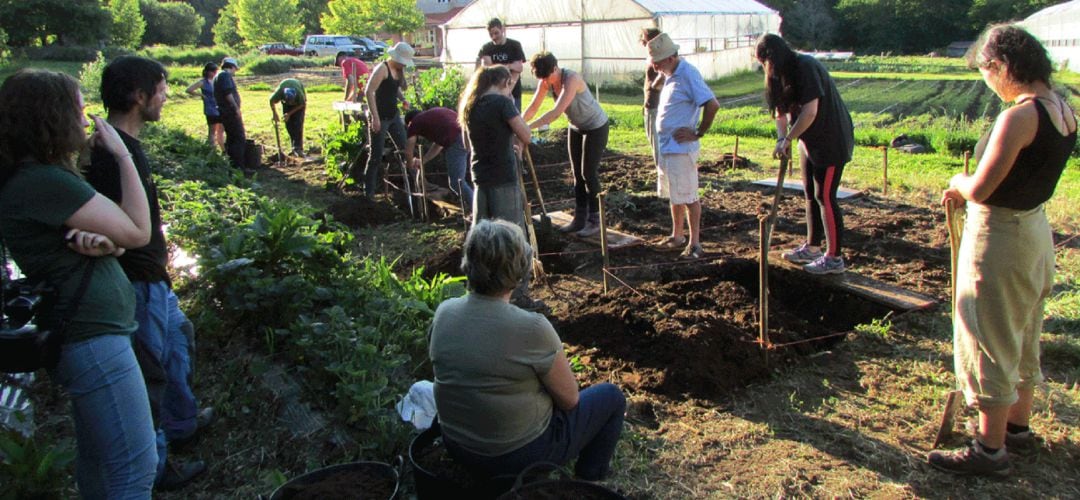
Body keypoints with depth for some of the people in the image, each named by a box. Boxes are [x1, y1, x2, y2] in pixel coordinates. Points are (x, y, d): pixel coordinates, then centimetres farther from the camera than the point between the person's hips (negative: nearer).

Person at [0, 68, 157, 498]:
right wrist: (122, 155, -6)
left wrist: (98, 242, -11)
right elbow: (138, 232, -14)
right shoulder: (45, 181, -19)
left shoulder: (36, 176, 12)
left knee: (96, 460, 22)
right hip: (92, 338, -11)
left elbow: (117, 237, 13)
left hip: (85, 334, 11)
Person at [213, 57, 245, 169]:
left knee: (231, 138, 16)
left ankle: (232, 163, 21)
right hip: (231, 111, -10)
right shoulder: (225, 75, -10)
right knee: (240, 139, -10)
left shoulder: (218, 76, 20)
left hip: (224, 112, 10)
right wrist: (237, 108, -18)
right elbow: (228, 93, -22)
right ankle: (238, 166, -13)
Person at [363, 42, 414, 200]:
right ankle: (369, 191, 7)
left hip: (394, 115, 8)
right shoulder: (382, 68, -16)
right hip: (379, 117, -8)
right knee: (376, 155, -3)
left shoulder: (399, 69, 9)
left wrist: (403, 99, 3)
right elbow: (369, 91, -22)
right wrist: (375, 117, -27)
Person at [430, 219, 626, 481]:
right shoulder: (532, 328, -28)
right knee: (611, 396, 15)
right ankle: (589, 480, 29)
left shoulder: (443, 312, -10)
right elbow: (569, 399, -14)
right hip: (517, 456, -6)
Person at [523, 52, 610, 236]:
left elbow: (557, 112, -42)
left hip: (596, 126, -7)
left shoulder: (572, 79, -34)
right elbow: (533, 107, -10)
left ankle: (595, 221, 5)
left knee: (589, 173, -6)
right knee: (577, 173, 8)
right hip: (576, 127, 7)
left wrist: (529, 127, -45)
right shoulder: (545, 81, -11)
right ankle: (579, 219, 15)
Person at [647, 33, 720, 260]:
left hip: (681, 148, -9)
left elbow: (712, 105, -23)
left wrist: (698, 133, -17)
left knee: (688, 197, -2)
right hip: (665, 146, 9)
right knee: (674, 196, 18)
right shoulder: (670, 75, 11)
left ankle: (695, 243, 6)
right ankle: (677, 236, 30)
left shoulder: (688, 74, -17)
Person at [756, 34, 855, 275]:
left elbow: (810, 111, -27)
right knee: (811, 194, 15)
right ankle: (812, 247, 26)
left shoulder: (806, 67, -21)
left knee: (825, 197, -7)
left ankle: (834, 258, 0)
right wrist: (782, 139, -10)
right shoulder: (784, 74, 8)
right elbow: (781, 110, 6)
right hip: (810, 140, 10)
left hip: (831, 139, -9)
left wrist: (787, 139, -21)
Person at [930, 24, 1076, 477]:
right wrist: (970, 187, 5)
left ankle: (990, 449, 14)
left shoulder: (1020, 116, -25)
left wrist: (958, 181, -4)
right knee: (1021, 337, 21)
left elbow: (979, 189, -24)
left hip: (999, 237, -9)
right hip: (1035, 231, 9)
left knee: (989, 342, 3)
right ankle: (1018, 427, 37)